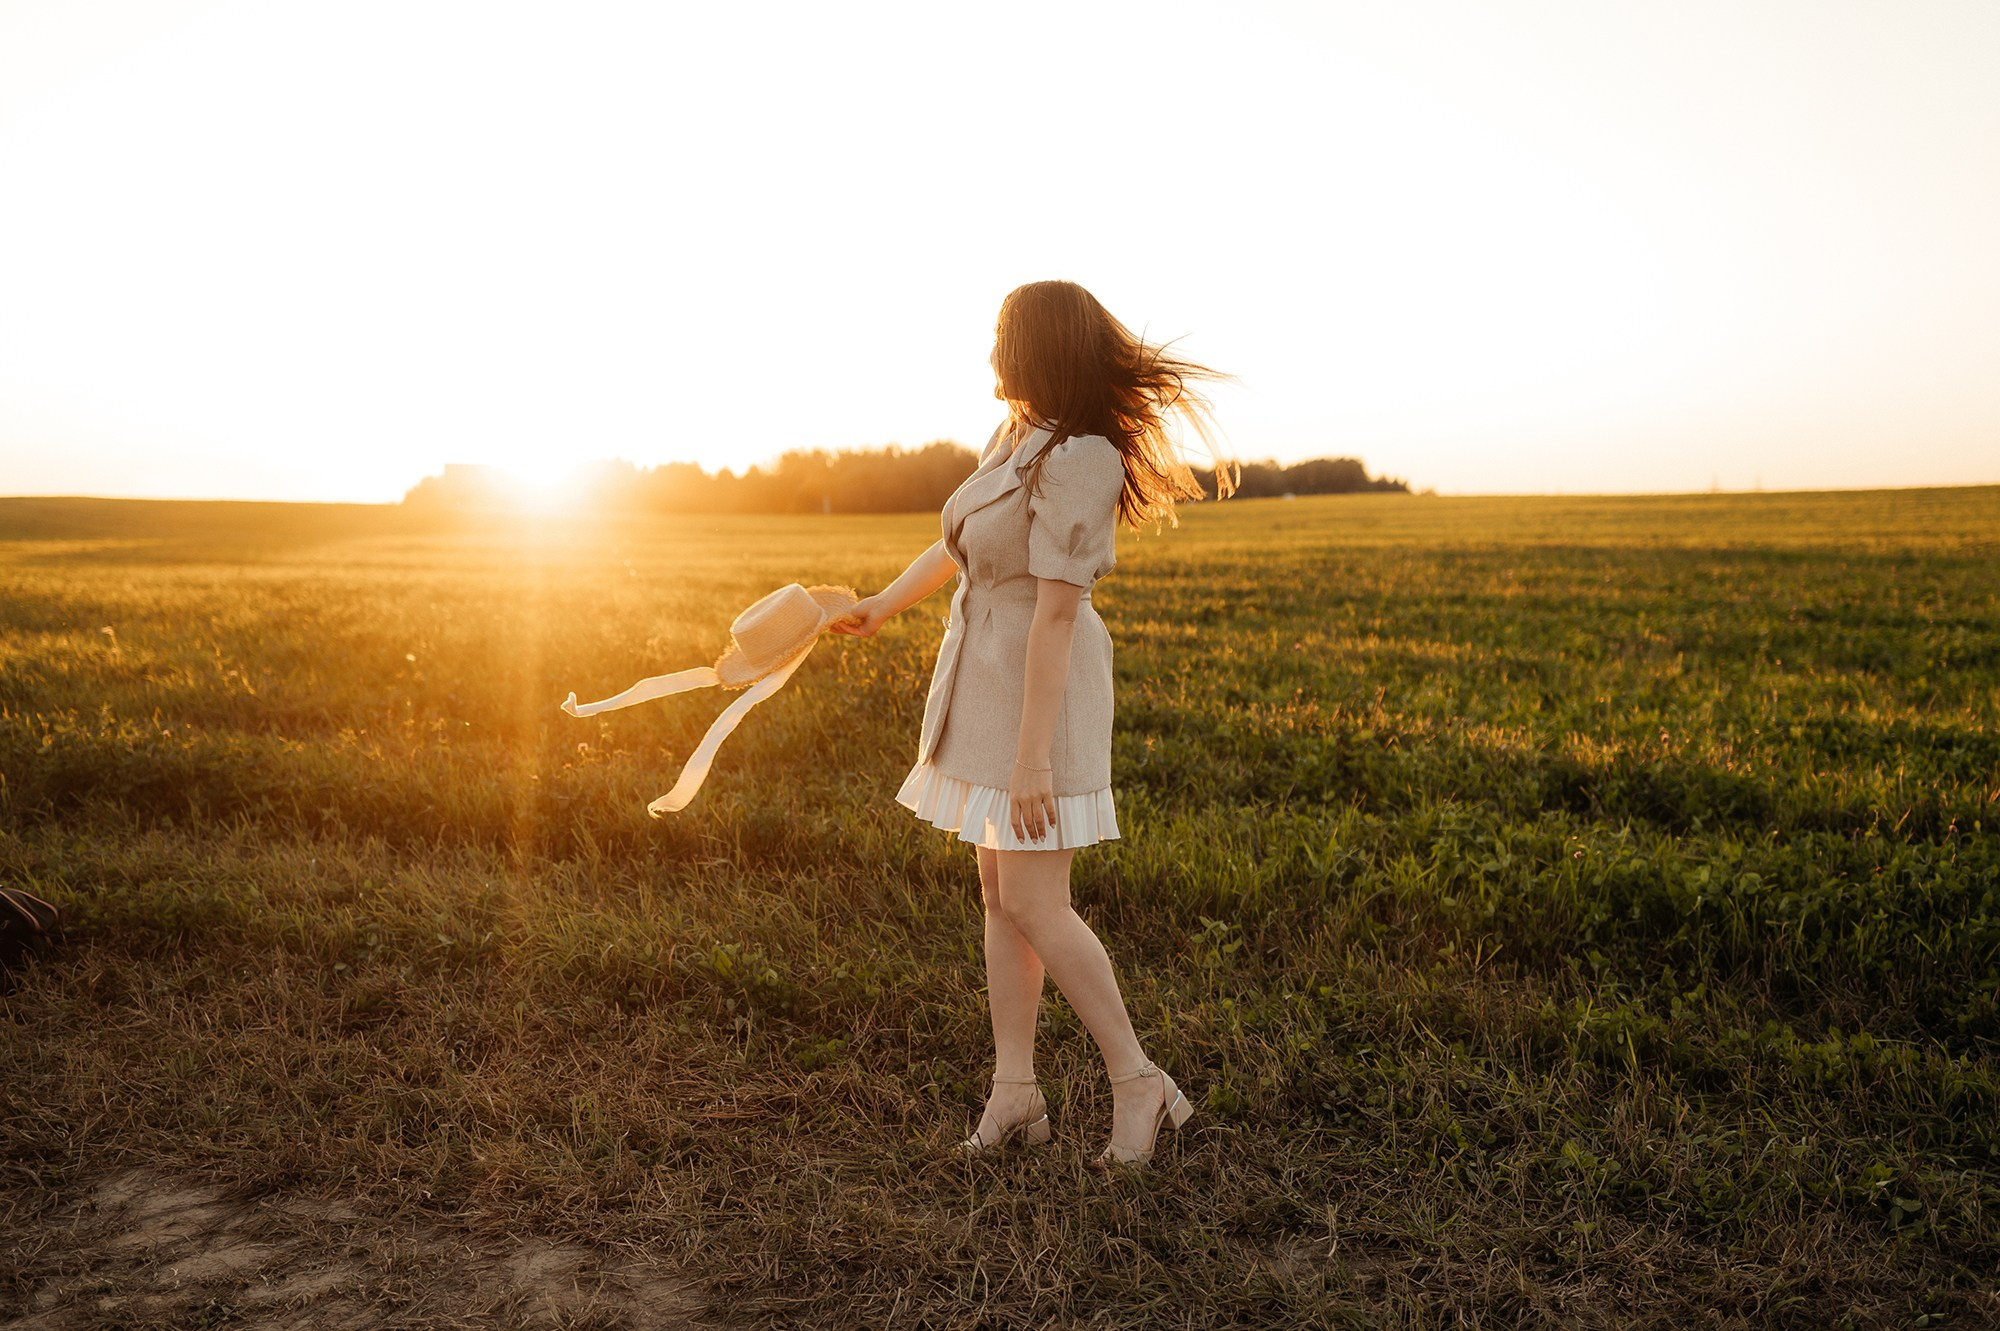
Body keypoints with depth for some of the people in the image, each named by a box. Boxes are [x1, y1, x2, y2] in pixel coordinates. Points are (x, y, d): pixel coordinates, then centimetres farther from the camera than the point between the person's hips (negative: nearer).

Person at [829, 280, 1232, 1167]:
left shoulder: (1076, 461, -21)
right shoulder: (1017, 434, 7)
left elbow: (1056, 612, -24)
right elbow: (960, 540, 22)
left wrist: (1033, 756, -24)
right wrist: (885, 605, 35)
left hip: (1039, 689, -9)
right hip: (986, 677, 9)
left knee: (1032, 904, -6)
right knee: (1001, 895, 10)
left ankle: (1137, 1083, 10)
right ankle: (1014, 1092, 19)